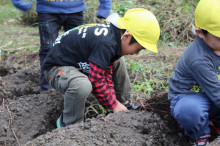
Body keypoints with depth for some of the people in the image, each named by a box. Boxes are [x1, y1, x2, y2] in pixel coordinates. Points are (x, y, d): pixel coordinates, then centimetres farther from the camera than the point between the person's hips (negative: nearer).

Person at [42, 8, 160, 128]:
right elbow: (96, 80, -29)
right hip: (57, 67, -10)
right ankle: (68, 123, -16)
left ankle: (125, 104, 25)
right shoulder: (105, 43, -33)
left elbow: (106, 73, 7)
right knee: (83, 85, -41)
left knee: (117, 62, 18)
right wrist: (114, 105, -16)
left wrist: (115, 101, 3)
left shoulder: (111, 33, -2)